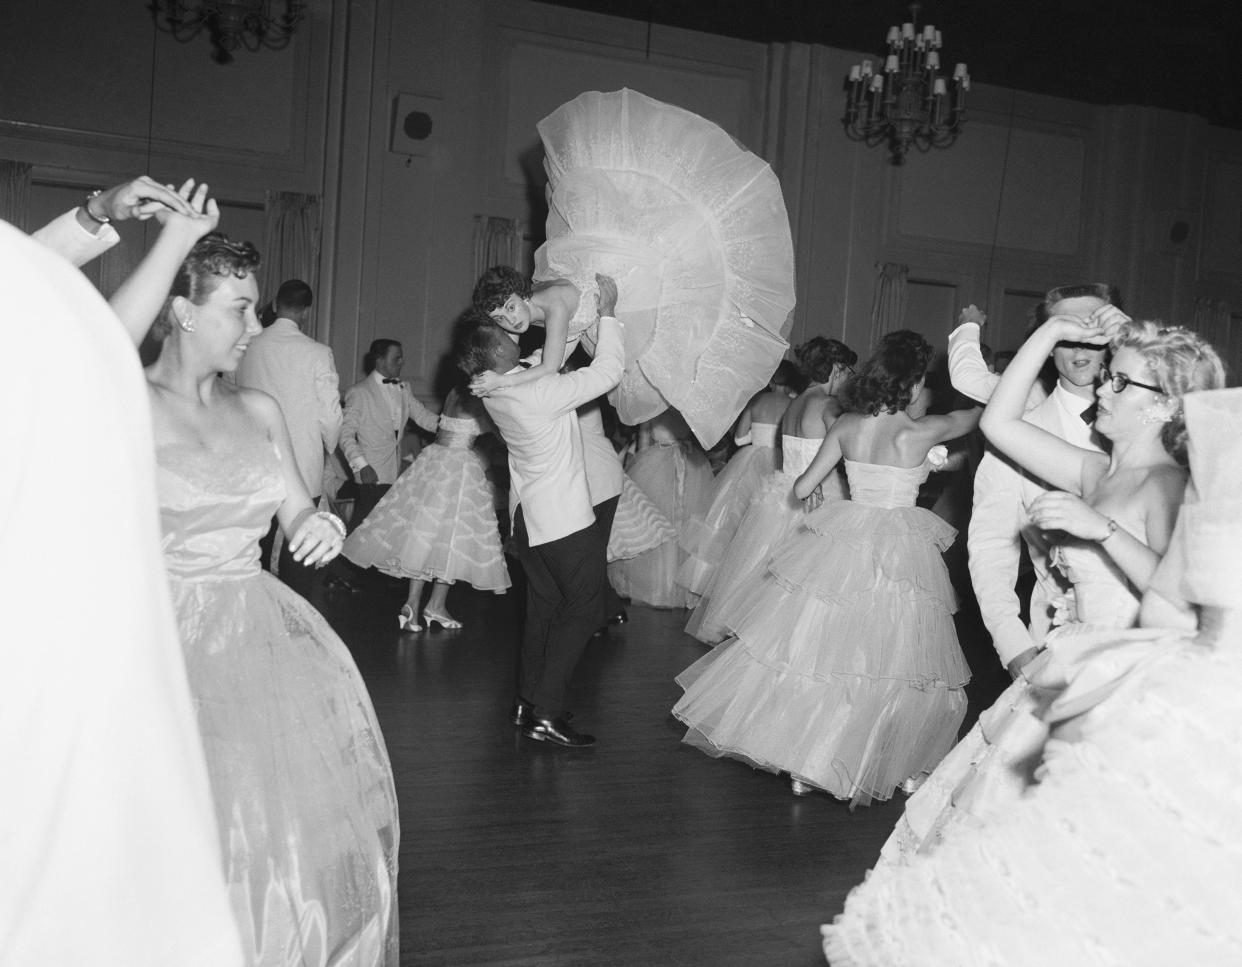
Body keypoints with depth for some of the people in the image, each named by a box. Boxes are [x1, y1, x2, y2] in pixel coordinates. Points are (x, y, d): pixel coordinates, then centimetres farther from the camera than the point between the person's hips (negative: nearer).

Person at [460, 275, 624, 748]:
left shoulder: (493, 392, -1)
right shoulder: (540, 393, -26)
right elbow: (608, 370, -21)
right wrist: (607, 312, -11)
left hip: (528, 515, 8)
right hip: (565, 518, -8)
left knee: (543, 607, 18)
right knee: (582, 609, 1)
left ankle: (527, 701, 23)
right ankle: (545, 711, -2)